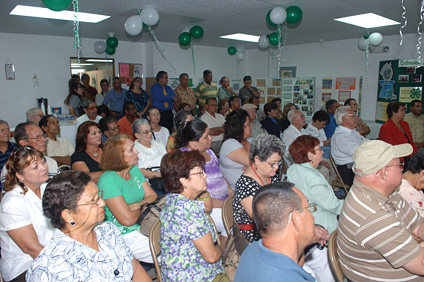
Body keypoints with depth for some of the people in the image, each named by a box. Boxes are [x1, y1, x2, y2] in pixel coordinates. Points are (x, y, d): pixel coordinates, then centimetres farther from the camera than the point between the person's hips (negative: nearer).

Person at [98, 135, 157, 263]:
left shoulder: (135, 170, 7)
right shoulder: (108, 180, -19)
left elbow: (153, 196, 6)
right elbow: (128, 220, -24)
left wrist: (137, 205, -14)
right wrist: (143, 207, -3)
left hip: (143, 227, 8)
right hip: (125, 237, -8)